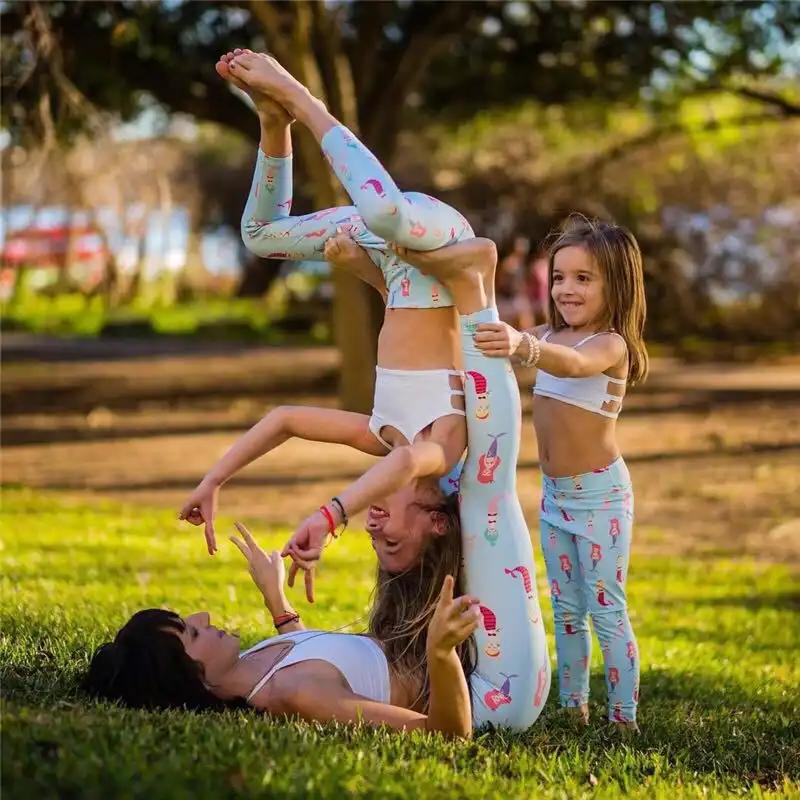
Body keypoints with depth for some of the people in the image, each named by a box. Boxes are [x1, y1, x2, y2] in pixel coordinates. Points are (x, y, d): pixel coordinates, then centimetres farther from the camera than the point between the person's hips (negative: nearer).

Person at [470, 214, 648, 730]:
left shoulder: (611, 345, -16)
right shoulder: (549, 336, 8)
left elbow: (573, 364, -39)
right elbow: (483, 341, 5)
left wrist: (522, 346, -57)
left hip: (601, 495, -7)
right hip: (555, 494, 8)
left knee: (607, 611, -5)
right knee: (567, 611, 14)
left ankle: (623, 720, 0)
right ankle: (573, 708, 22)